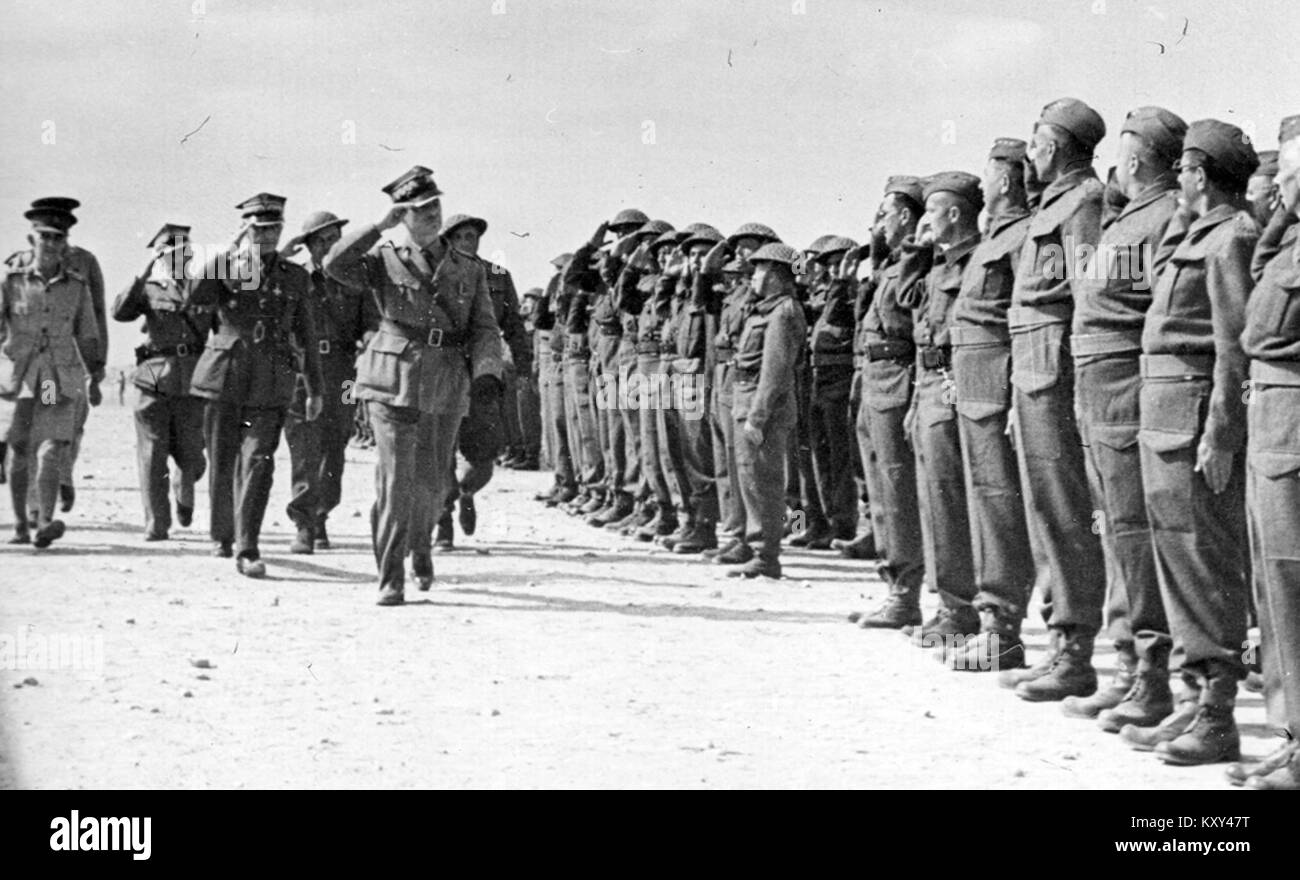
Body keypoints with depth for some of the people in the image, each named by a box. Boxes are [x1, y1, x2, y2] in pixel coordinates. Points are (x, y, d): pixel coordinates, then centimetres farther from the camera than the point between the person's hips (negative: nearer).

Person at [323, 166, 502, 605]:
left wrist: (486, 371, -12)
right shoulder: (385, 261, 4)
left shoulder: (470, 270, 11)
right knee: (396, 480, -9)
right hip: (394, 380, -3)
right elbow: (335, 264, -12)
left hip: (447, 387, 3)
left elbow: (484, 328, 5)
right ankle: (390, 581, -2)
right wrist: (380, 227, -14)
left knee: (432, 481, 12)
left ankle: (419, 543, 43)